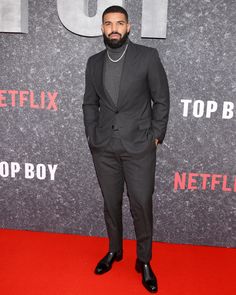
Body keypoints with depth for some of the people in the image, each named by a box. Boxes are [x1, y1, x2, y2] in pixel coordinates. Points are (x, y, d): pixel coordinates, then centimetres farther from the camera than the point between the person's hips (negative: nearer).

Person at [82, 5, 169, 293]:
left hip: (139, 146, -3)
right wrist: (92, 137, 6)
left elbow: (161, 99, -1)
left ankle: (144, 261, 21)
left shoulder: (148, 56, -3)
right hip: (103, 148, 3)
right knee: (111, 202, 14)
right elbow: (89, 103, 14)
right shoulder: (94, 62, 8)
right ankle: (114, 250, 34)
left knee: (141, 205, 1)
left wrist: (156, 136, -3)